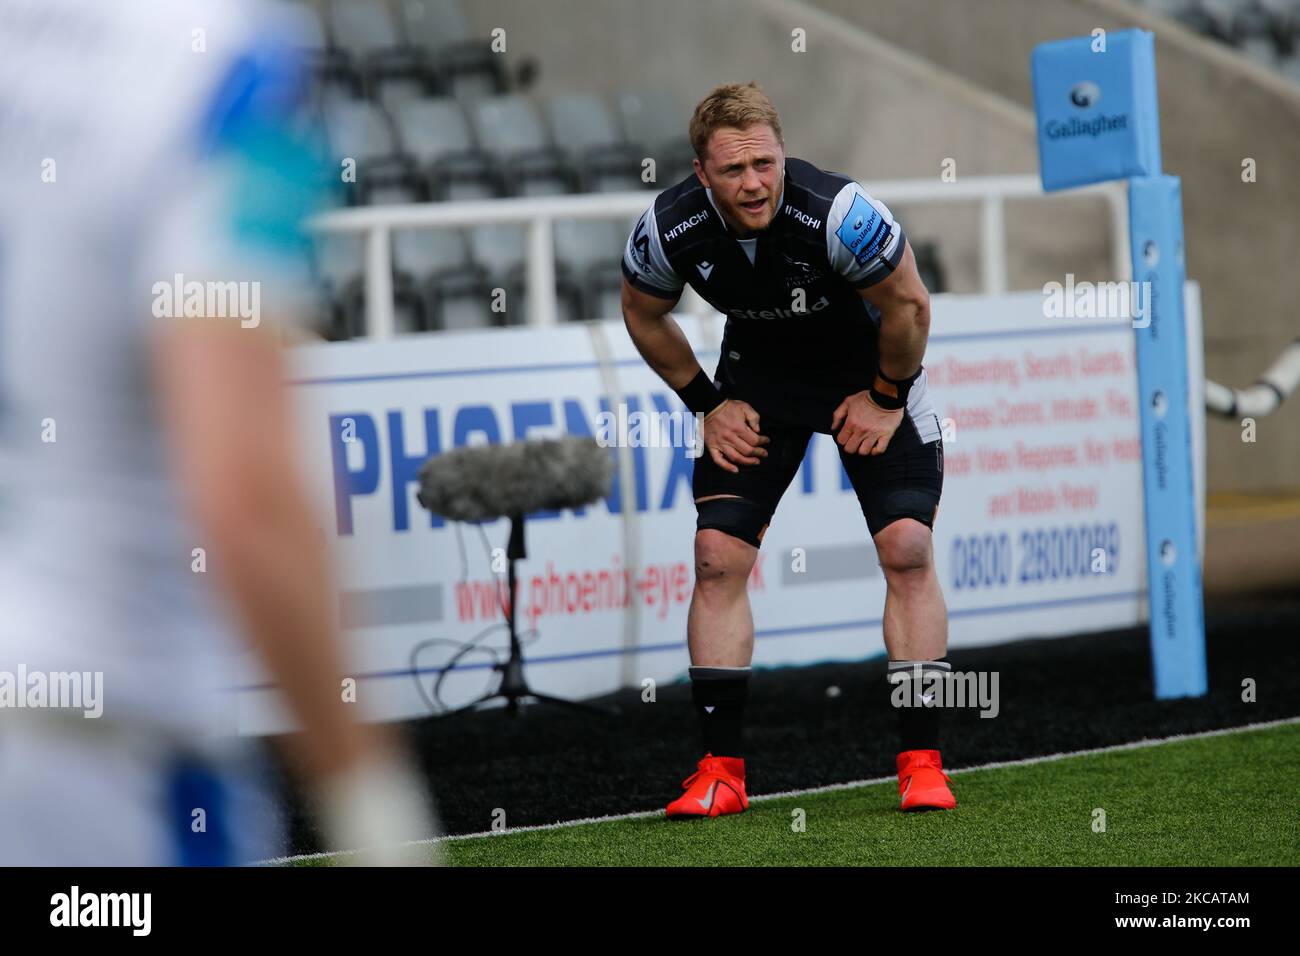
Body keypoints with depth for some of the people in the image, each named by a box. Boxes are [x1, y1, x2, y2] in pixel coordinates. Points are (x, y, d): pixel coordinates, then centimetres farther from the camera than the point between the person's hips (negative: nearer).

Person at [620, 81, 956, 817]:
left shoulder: (838, 214, -35)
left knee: (908, 549, -14)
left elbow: (907, 305, -18)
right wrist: (708, 402, -1)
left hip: (870, 368, -3)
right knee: (718, 555, -8)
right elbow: (645, 316, -1)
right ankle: (722, 770, -1)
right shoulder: (669, 231, -25)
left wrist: (885, 399, -9)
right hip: (760, 376, 3)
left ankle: (923, 761, -6)